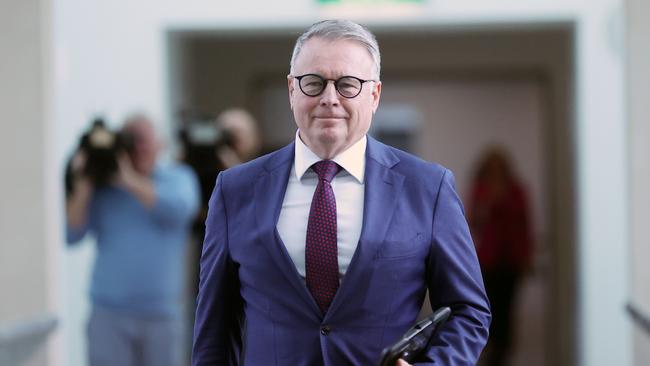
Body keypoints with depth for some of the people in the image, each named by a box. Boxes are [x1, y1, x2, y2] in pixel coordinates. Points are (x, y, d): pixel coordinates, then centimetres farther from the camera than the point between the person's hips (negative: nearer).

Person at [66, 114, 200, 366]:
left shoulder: (178, 178, 5)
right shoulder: (101, 189, 4)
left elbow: (178, 207, -18)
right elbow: (71, 235, -5)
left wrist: (129, 180, -19)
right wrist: (83, 187, -15)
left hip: (161, 316, 1)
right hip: (109, 316, 0)